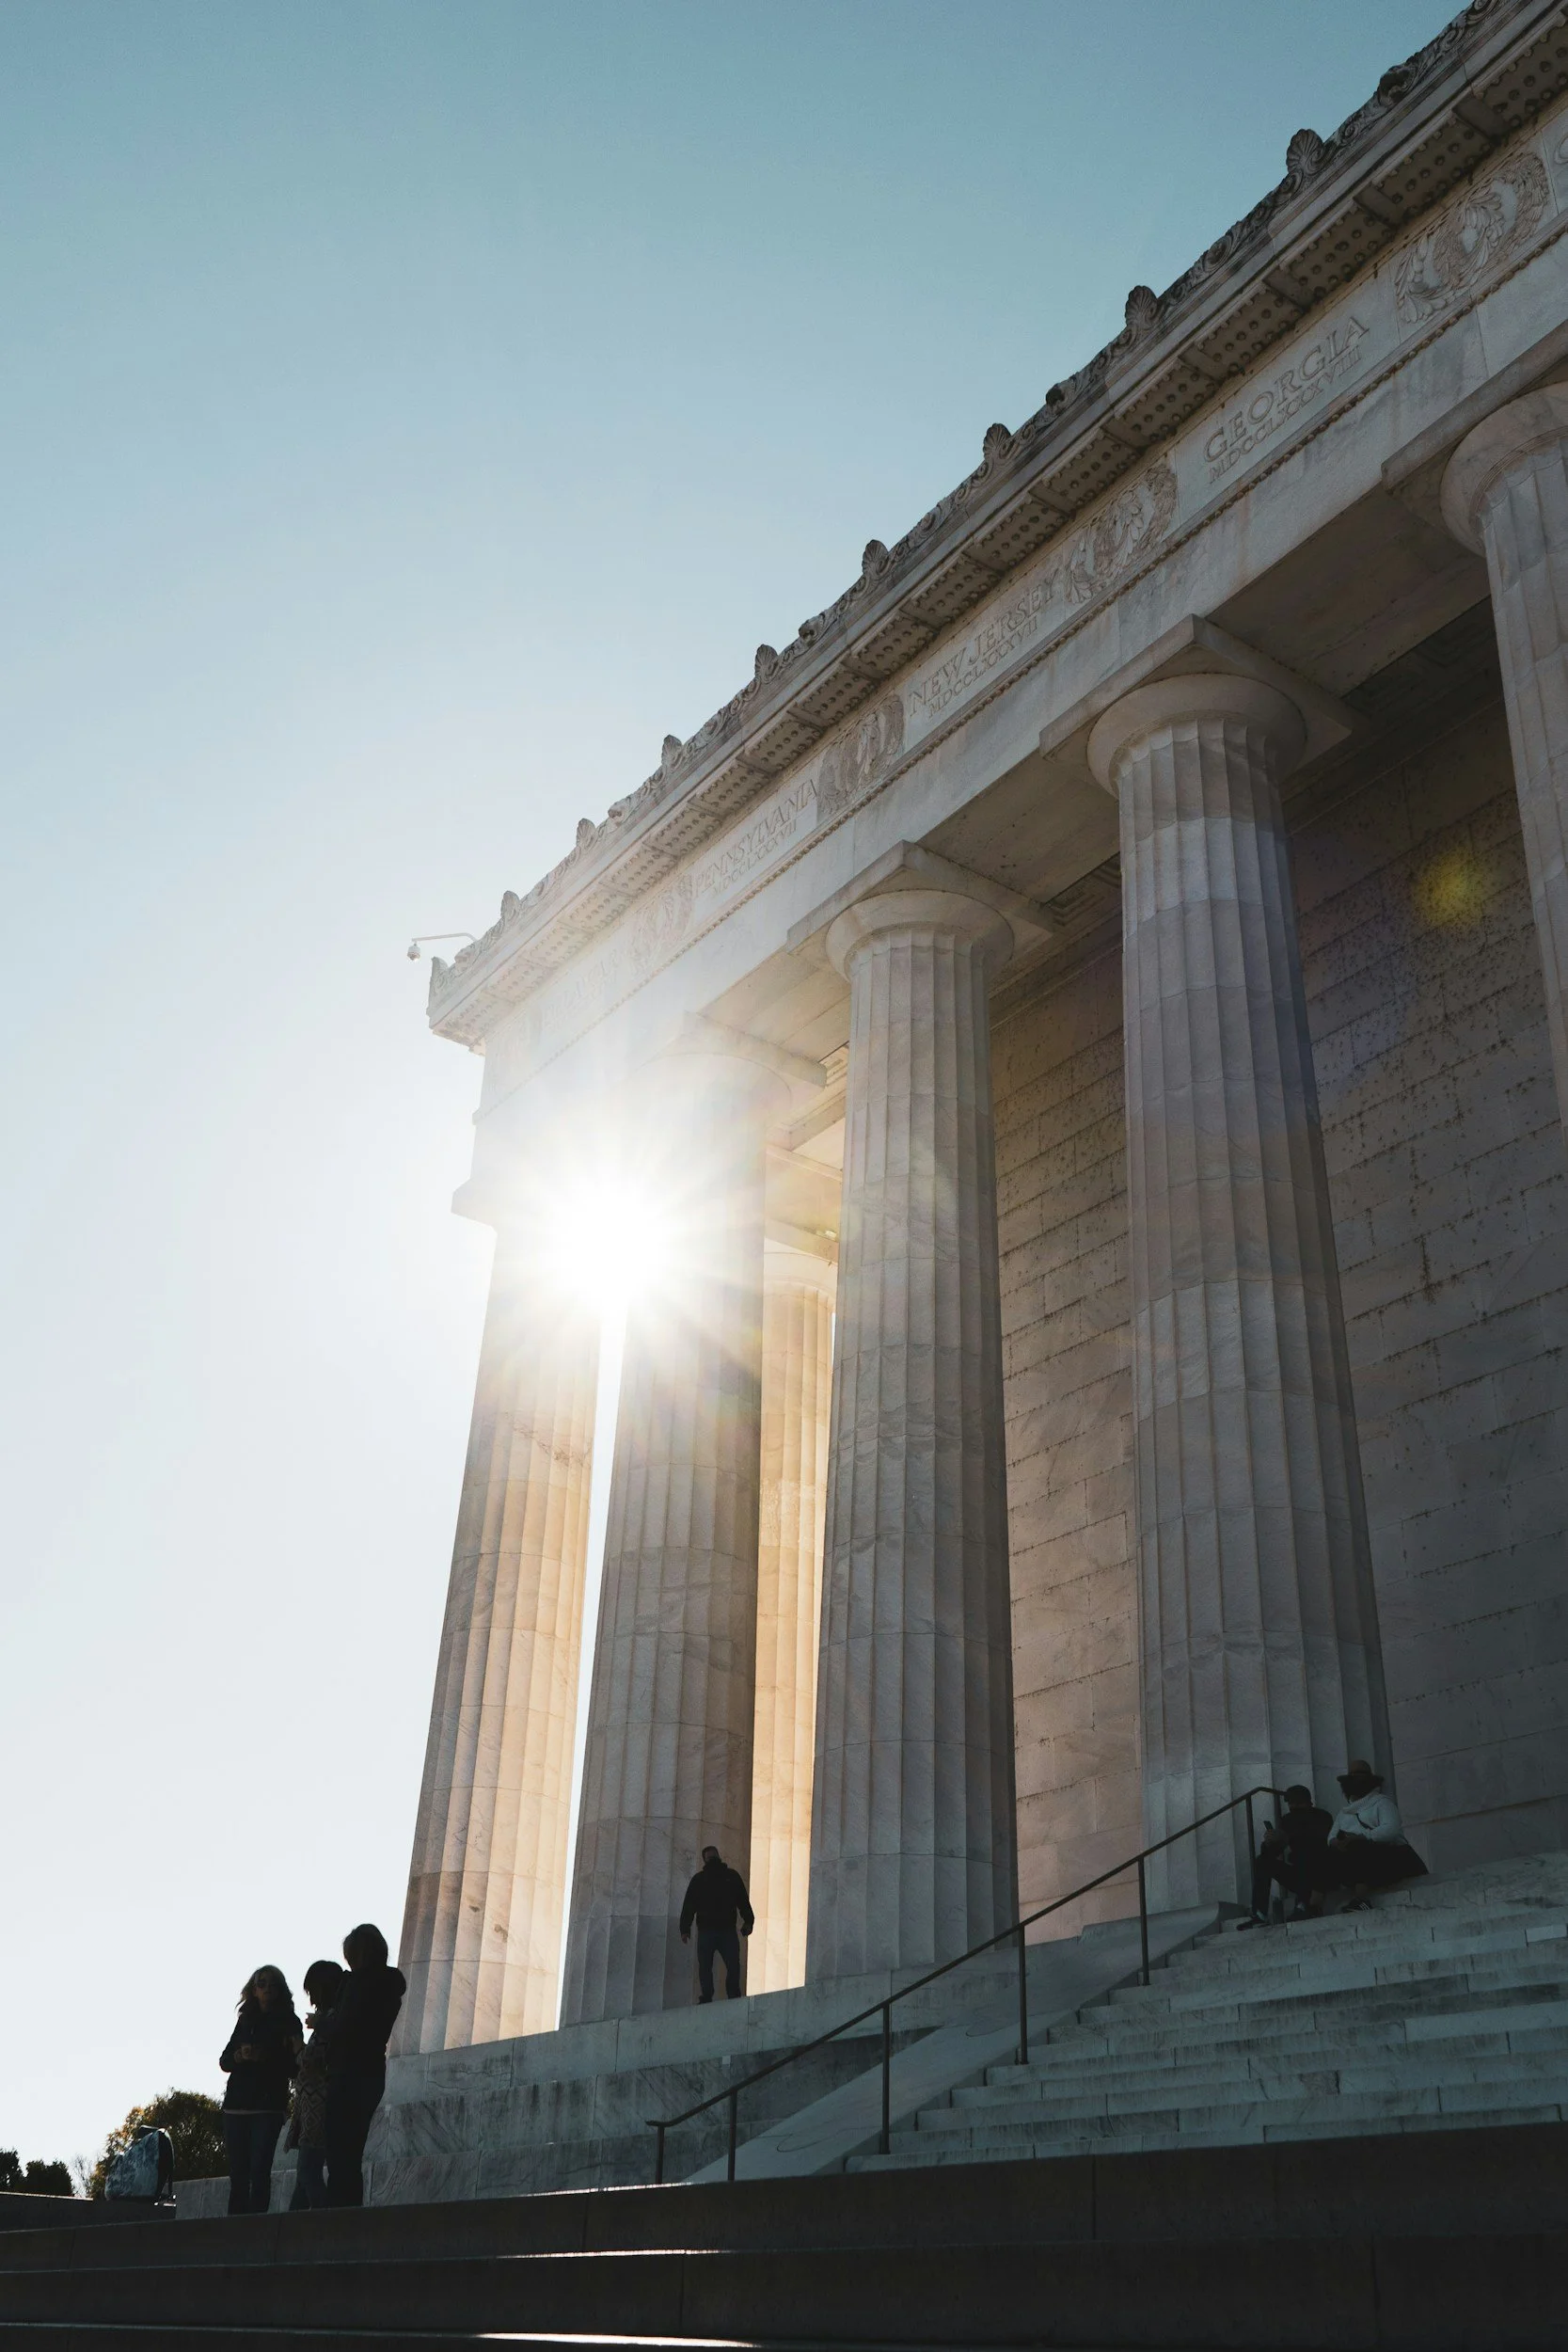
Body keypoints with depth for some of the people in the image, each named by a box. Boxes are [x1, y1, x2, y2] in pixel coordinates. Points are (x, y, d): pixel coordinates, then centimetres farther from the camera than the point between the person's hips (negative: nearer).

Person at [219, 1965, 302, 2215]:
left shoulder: (288, 2023, 4)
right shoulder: (245, 2021, 15)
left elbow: (294, 2069, -1)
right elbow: (225, 2061, 12)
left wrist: (267, 2058, -19)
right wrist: (240, 2055, -9)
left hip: (269, 2107, -4)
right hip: (237, 2105, 4)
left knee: (259, 2171, -11)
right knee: (238, 2173, 2)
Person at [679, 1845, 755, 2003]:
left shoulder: (732, 1876, 12)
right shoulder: (699, 1879, 11)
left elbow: (743, 1901, 11)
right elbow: (688, 1906, 8)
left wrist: (748, 1921, 0)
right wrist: (685, 1929, 0)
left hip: (728, 1931, 0)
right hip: (706, 1932, 0)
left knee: (734, 1966, -7)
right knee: (705, 1968, 3)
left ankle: (734, 1999, -1)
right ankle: (706, 1999, 10)